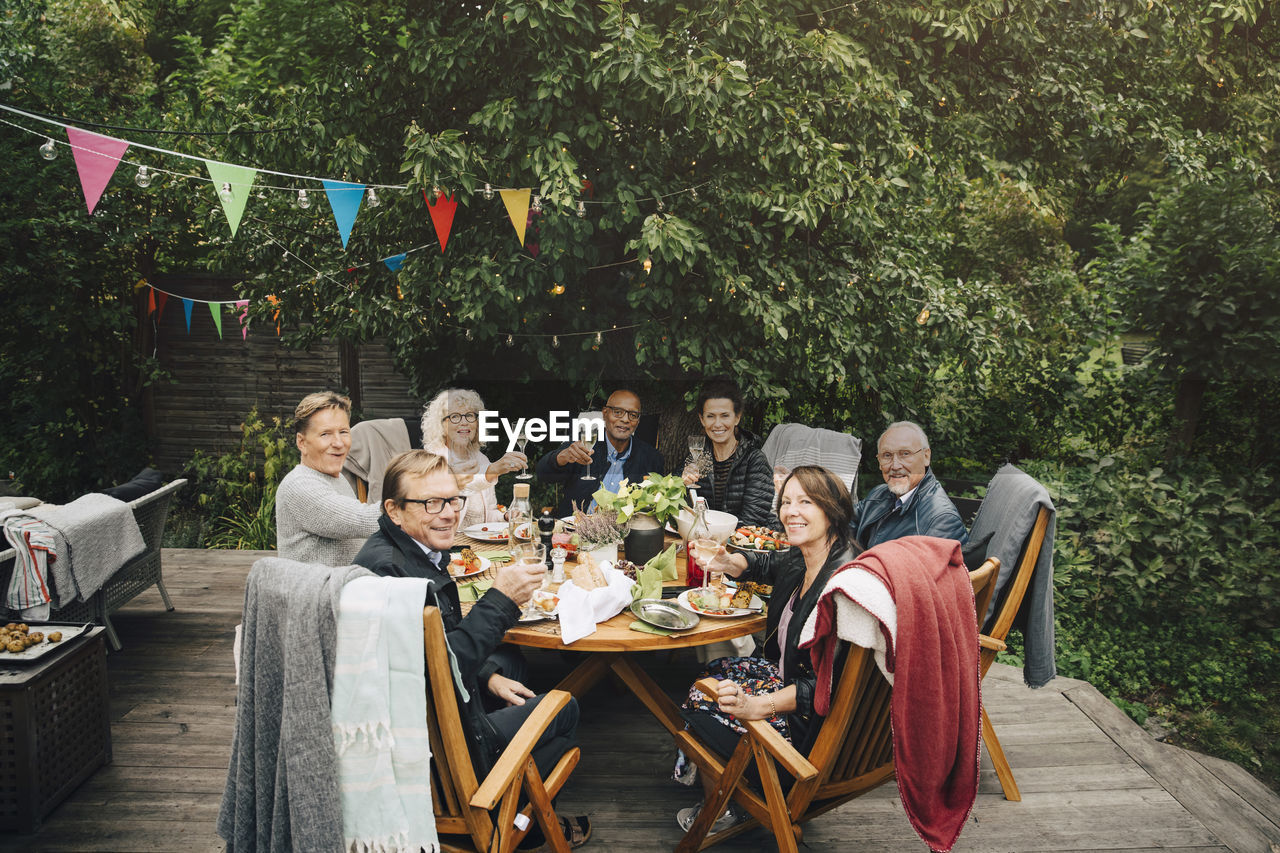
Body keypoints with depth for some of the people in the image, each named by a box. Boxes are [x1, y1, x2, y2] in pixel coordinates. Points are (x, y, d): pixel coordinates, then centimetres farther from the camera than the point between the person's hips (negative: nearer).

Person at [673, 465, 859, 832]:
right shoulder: (799, 559, -1)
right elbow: (764, 565, 25)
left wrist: (757, 706, -37)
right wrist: (728, 563, 4)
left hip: (819, 717, -10)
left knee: (704, 705, -10)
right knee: (710, 674, 12)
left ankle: (737, 804, 13)